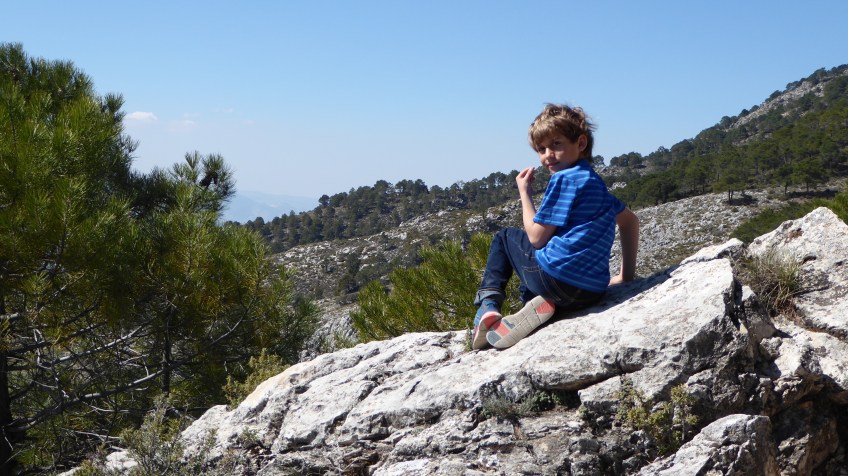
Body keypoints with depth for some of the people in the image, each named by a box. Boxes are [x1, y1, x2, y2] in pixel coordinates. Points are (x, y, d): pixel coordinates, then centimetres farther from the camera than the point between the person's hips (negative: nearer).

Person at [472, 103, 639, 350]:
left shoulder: (564, 178, -9)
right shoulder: (596, 182, 17)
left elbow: (536, 237, -8)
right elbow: (630, 221, 29)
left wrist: (524, 192, 4)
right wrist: (627, 274, 29)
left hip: (557, 278, -7)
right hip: (594, 291, 7)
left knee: (505, 237, 19)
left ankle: (488, 304, 4)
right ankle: (537, 304, 1)